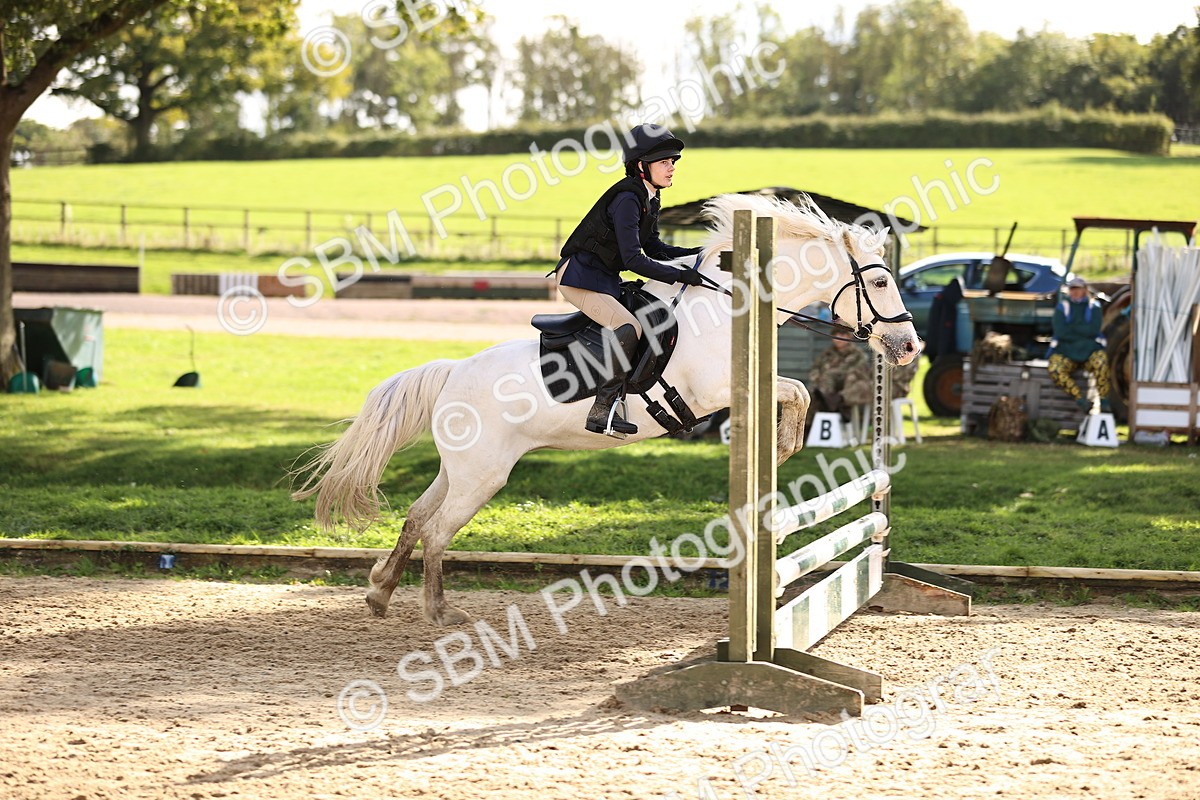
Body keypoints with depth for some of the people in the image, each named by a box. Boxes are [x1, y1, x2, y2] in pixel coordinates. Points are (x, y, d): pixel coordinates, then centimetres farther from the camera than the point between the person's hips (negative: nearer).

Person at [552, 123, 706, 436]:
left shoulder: (649, 198, 9)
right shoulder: (627, 199, -22)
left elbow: (653, 248, 16)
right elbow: (633, 259, -27)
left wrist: (696, 253, 4)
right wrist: (680, 275, -27)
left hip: (604, 278, 11)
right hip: (580, 277, -11)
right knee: (629, 327, -27)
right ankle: (602, 411, -28)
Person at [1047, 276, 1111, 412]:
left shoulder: (1094, 307, 8)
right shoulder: (1062, 308, 10)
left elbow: (1093, 330, -9)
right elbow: (1060, 332, -6)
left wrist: (1071, 328, -6)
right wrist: (1082, 334, -6)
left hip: (1090, 350, -1)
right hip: (1066, 352, 1)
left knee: (1101, 361, -36)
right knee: (1054, 369, -32)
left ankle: (1104, 400, -26)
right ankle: (1080, 398, -27)